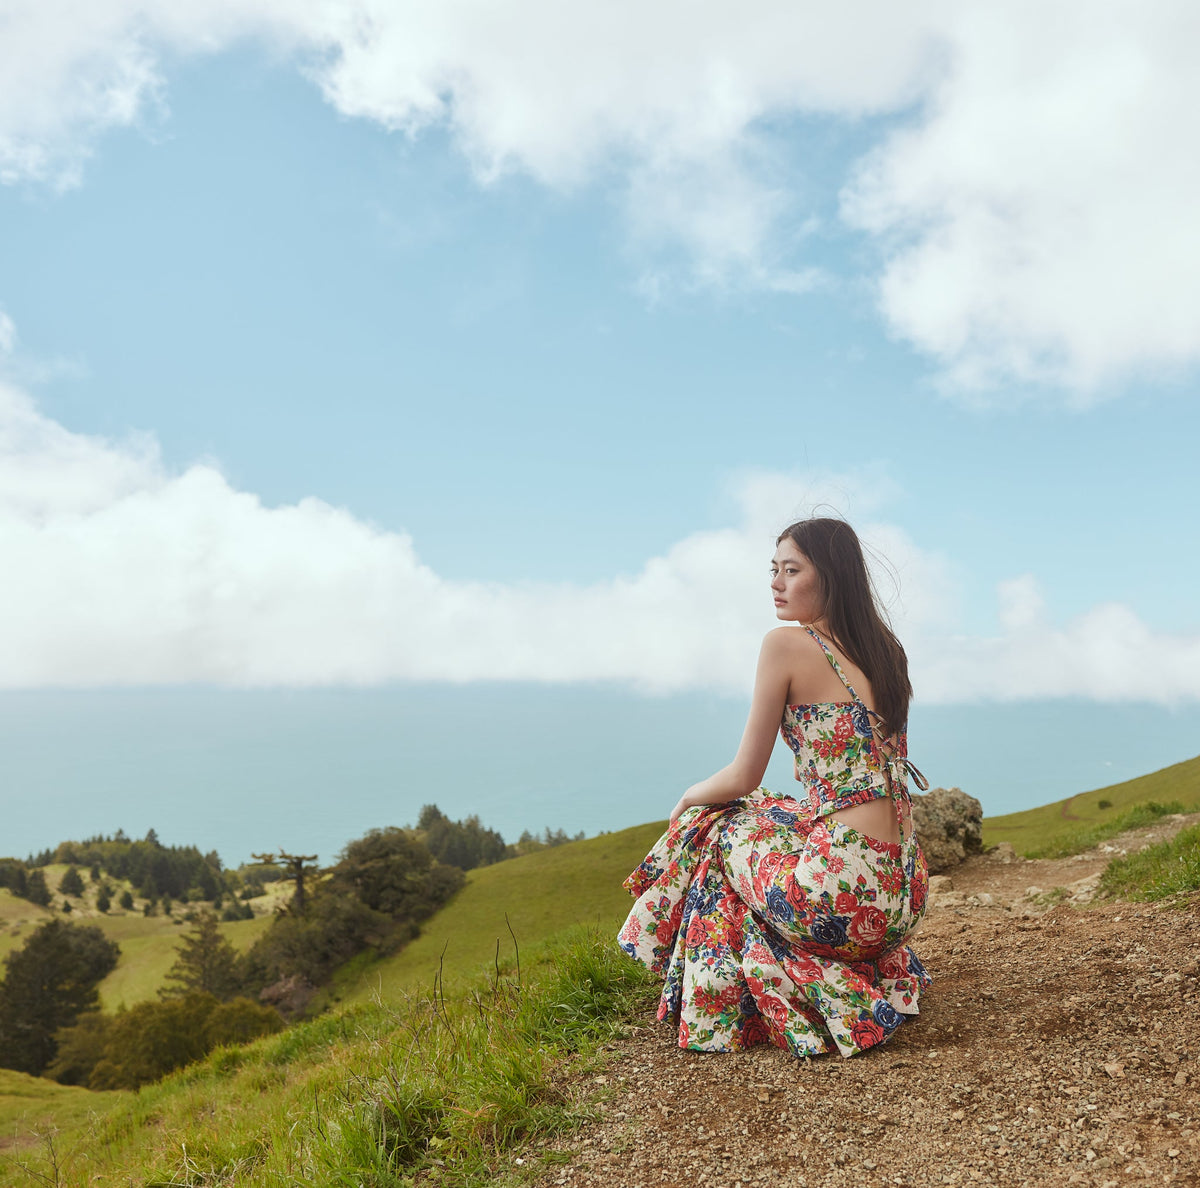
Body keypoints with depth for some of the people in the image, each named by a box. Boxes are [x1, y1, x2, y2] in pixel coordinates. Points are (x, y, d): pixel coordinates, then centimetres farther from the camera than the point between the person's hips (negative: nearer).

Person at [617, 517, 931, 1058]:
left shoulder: (787, 643, -9)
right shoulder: (884, 649, 12)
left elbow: (743, 778, -5)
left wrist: (687, 799, 16)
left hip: (843, 890, -7)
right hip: (905, 891, 8)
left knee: (713, 827, 16)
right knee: (771, 819, 30)